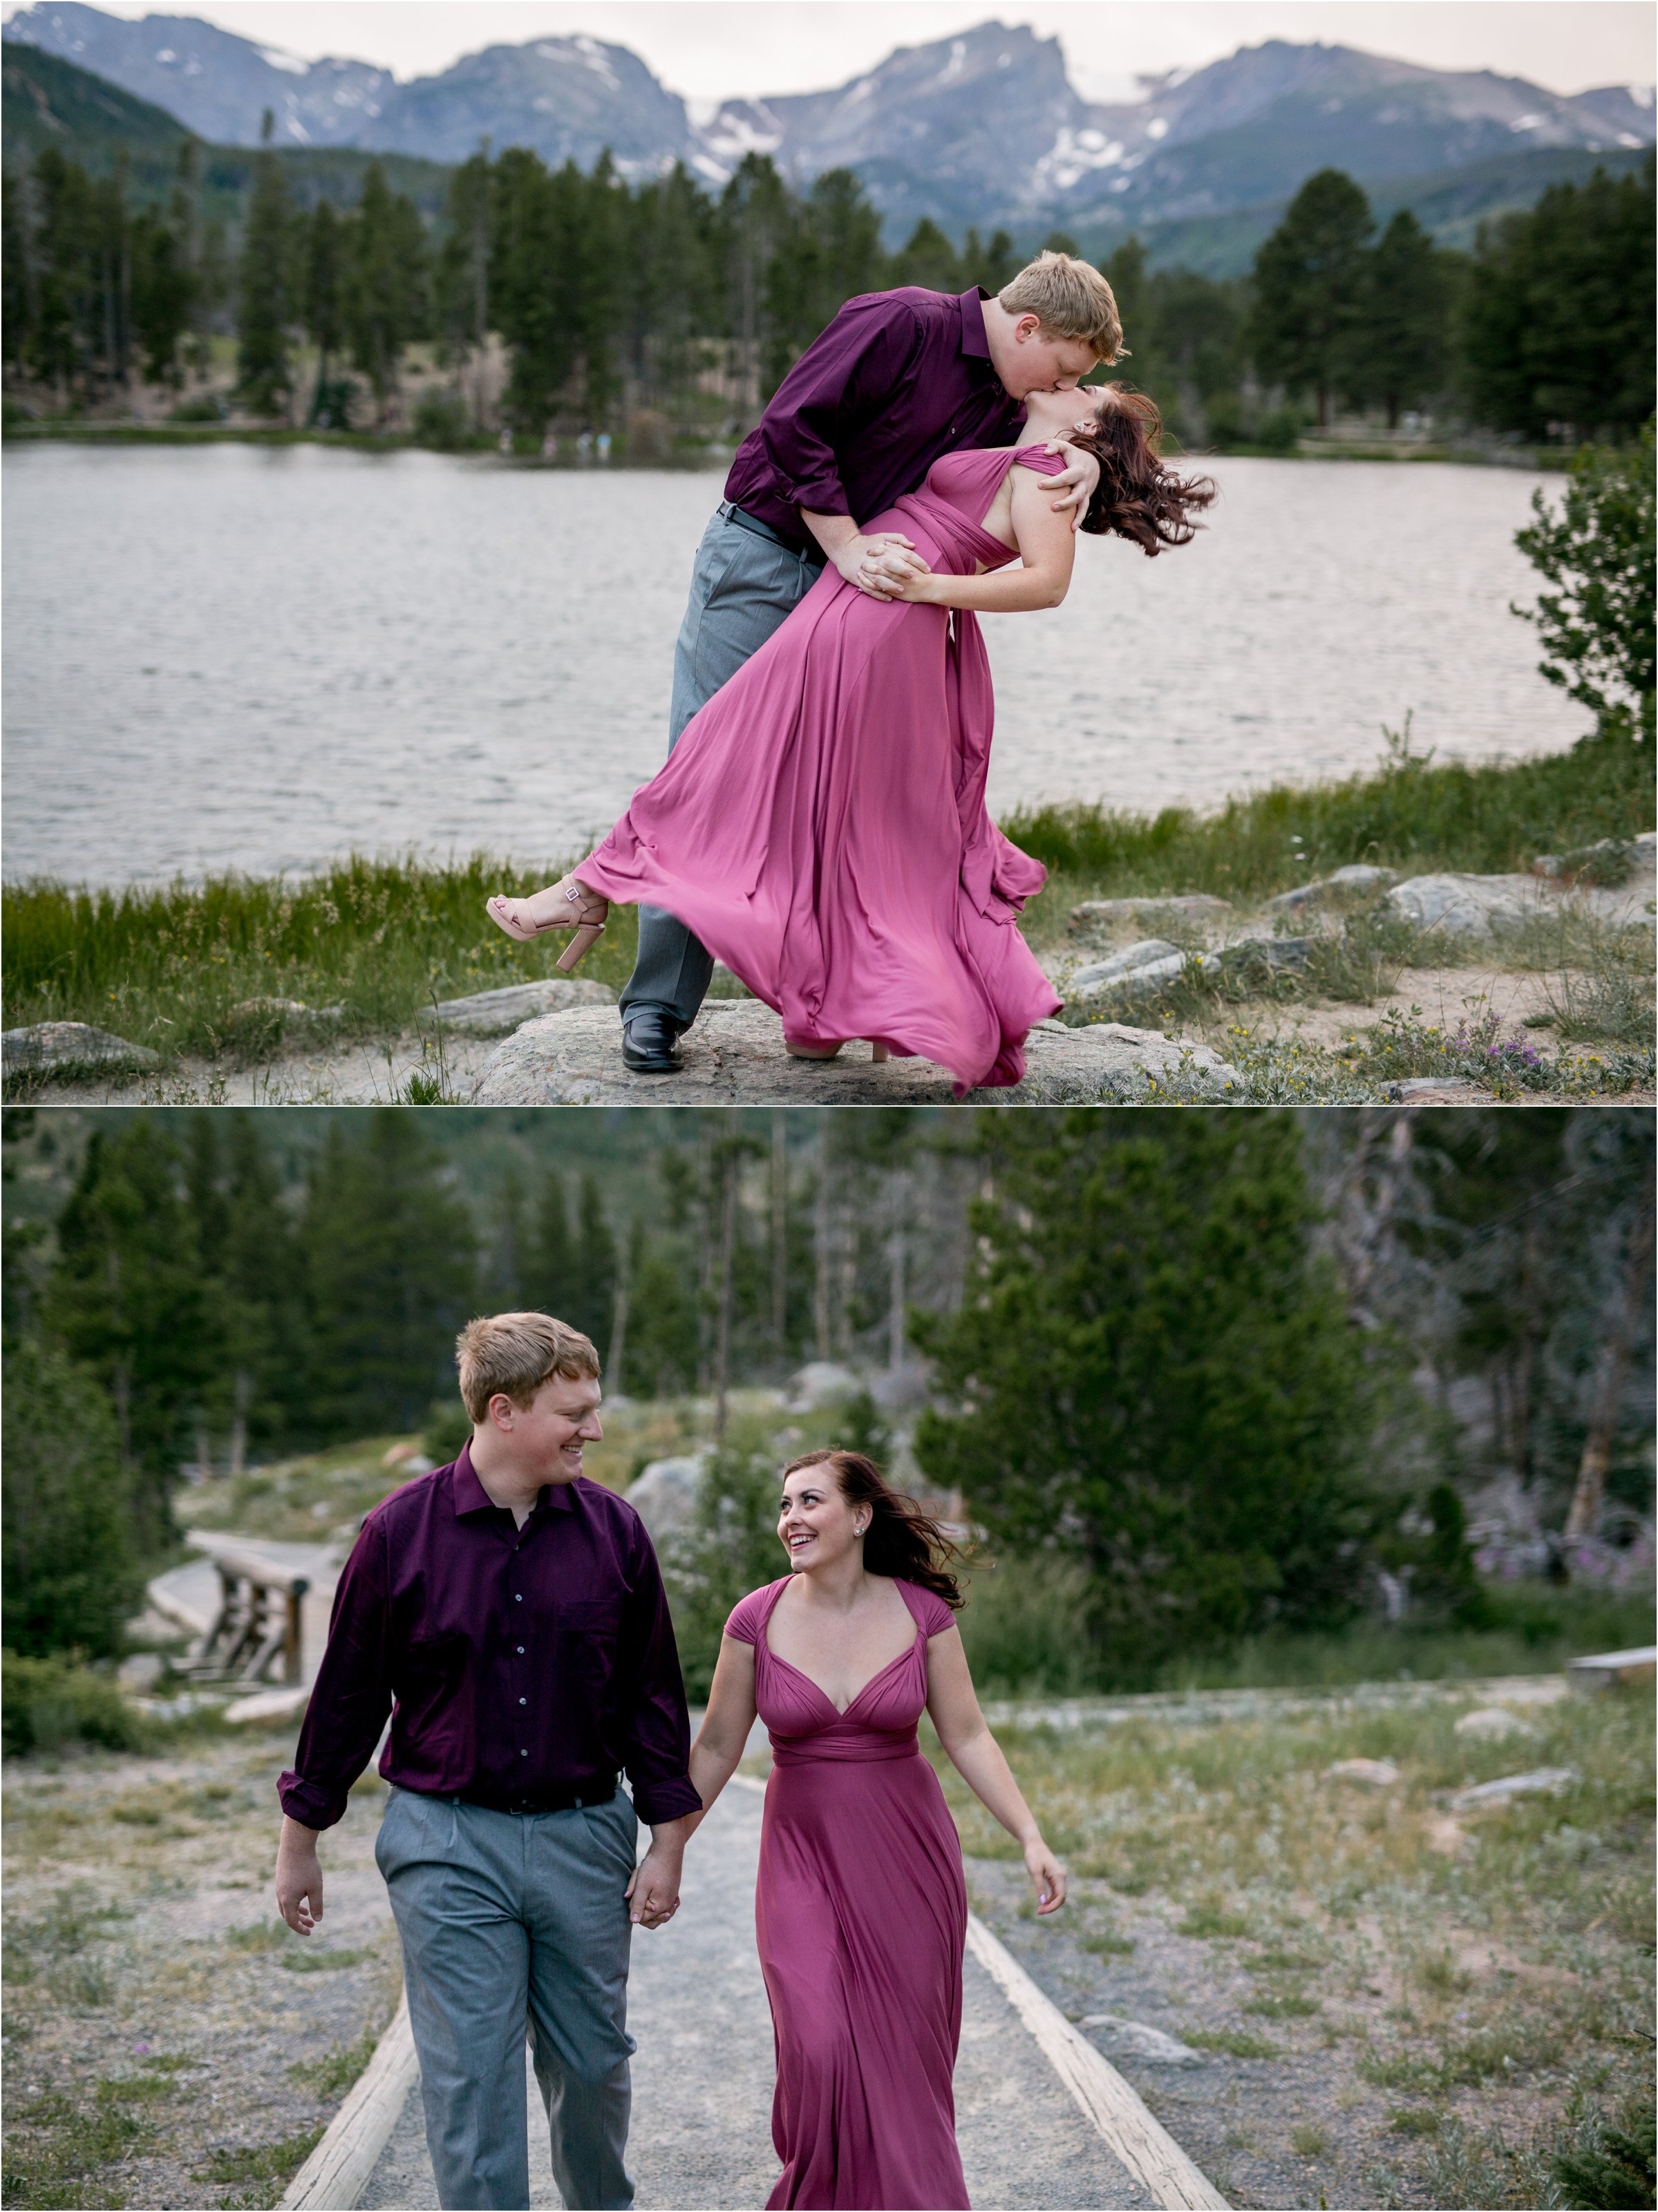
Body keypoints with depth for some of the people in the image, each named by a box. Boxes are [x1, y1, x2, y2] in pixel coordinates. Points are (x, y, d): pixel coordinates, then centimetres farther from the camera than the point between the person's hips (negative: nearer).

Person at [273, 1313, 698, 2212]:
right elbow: (347, 1693, 2)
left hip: (584, 1835, 2)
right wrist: (299, 1840, 8)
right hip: (449, 1846, -2)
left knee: (593, 2063, 13)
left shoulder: (614, 1530, 0)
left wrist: (668, 1842, 5)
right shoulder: (400, 1531, -6)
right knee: (471, 2079, 0)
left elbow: (653, 1692, 6)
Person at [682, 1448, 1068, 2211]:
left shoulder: (921, 1612, -5)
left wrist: (1031, 1838, -9)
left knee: (906, 2059, 3)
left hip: (907, 1855, 1)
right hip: (803, 1855, 0)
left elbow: (967, 1737, -1)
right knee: (820, 2049, -12)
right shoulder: (758, 1619, -6)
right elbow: (716, 1749, 3)